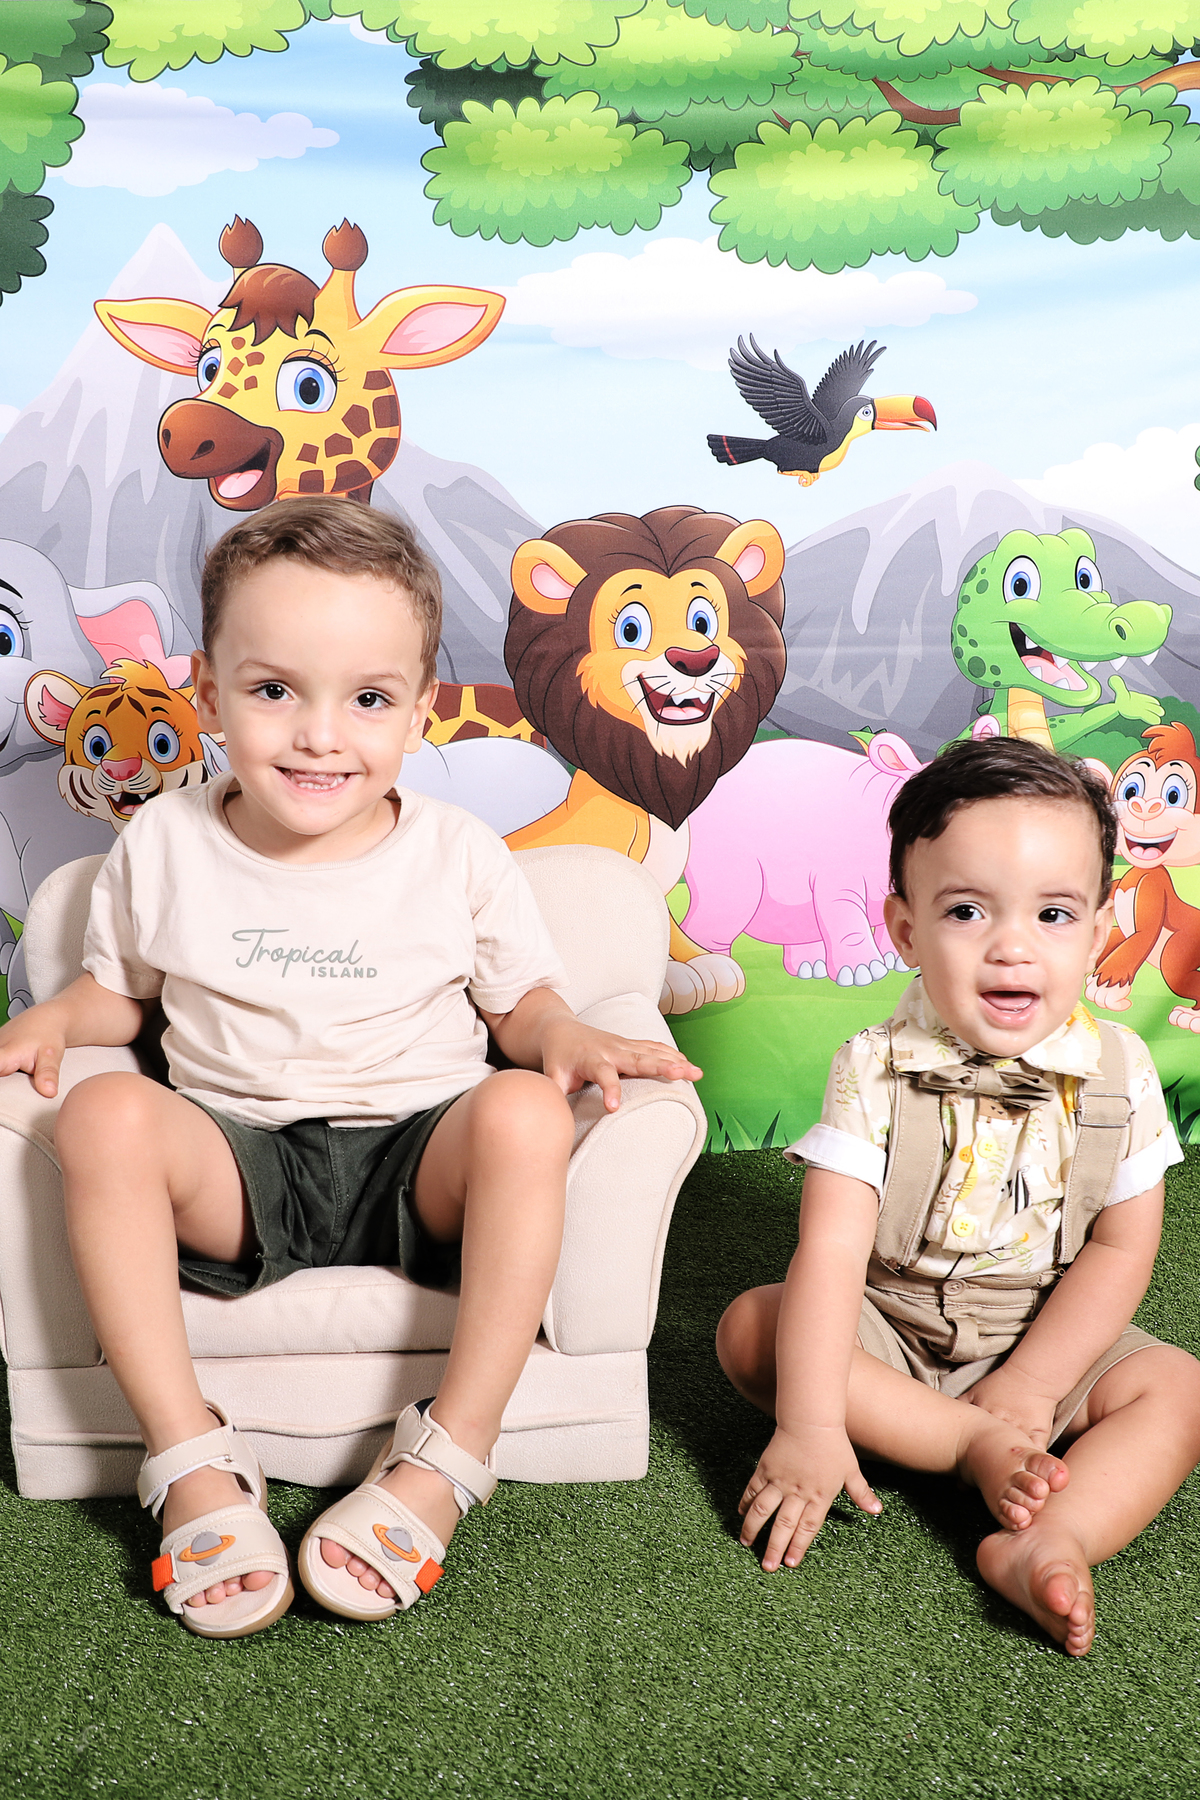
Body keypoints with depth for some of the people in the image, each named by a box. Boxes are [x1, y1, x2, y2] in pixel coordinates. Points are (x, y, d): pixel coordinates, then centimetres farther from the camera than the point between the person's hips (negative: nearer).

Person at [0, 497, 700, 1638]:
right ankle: (192, 1462, -21)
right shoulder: (165, 847, 2)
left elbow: (521, 1003, 6)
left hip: (419, 1168, -1)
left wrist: (567, 1039, -16)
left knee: (524, 1111, -32)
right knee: (104, 1115, -28)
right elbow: (118, 990, 16)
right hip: (237, 1170, 1)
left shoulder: (456, 857, -2)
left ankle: (445, 1460, -23)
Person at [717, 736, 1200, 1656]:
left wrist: (1025, 1389, -16)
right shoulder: (876, 1070, -18)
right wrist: (810, 1427, -32)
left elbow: (1119, 1252, -8)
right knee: (750, 1329, -24)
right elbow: (832, 1251, -25)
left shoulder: (1119, 1072, -11)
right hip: (892, 1334, -1)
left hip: (1047, 1341, 1)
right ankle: (980, 1448, -25)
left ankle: (1047, 1545, -36)